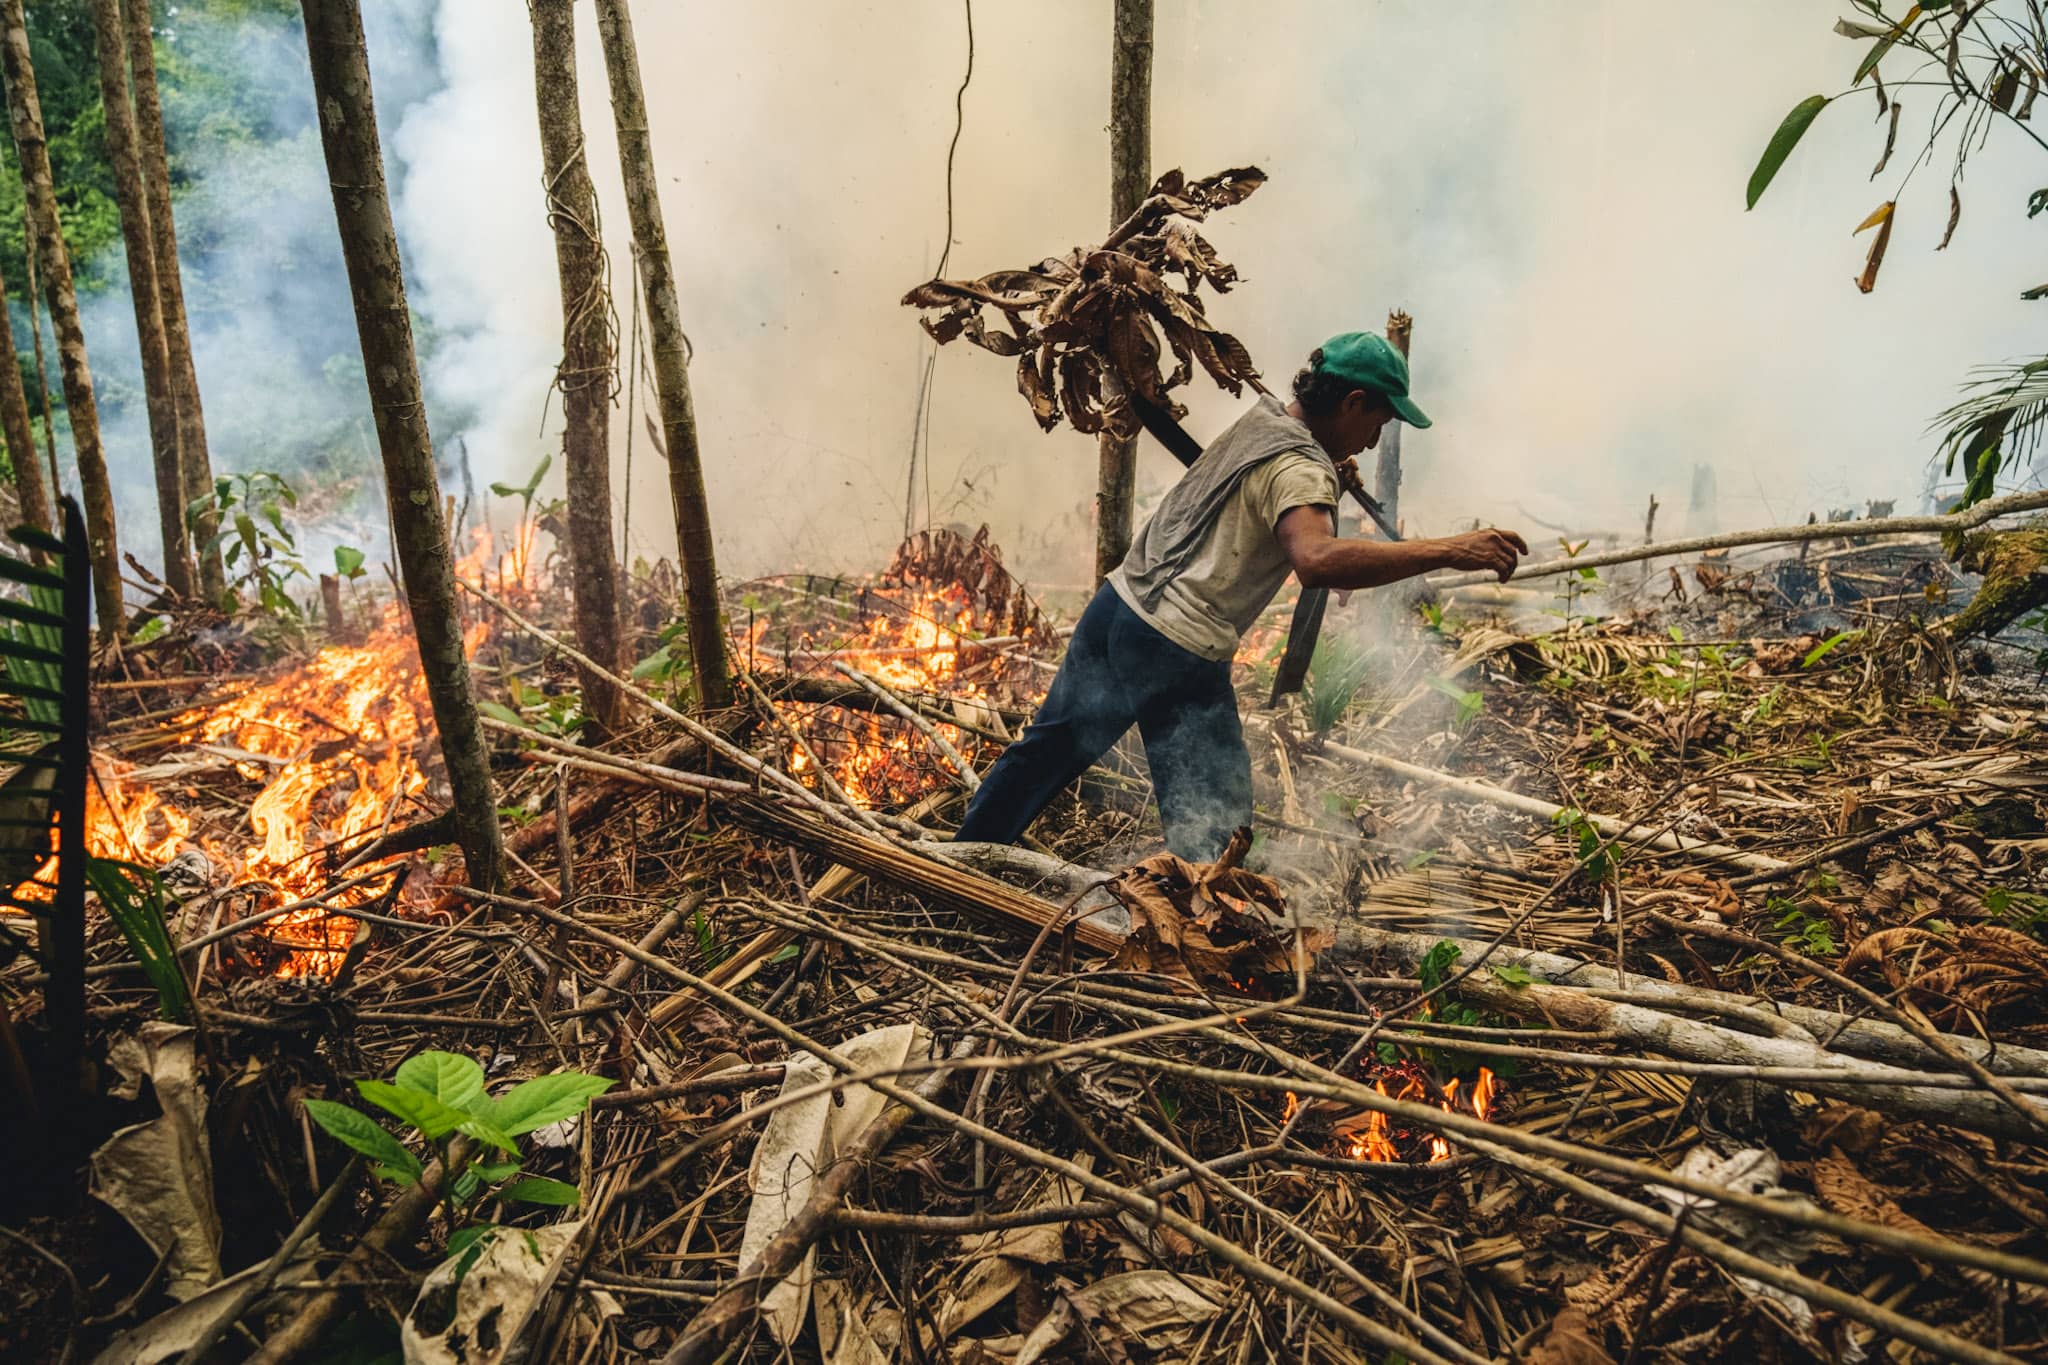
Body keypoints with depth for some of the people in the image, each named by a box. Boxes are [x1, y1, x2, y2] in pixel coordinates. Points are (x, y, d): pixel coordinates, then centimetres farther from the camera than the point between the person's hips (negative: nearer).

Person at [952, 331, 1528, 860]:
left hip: (1118, 605, 9)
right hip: (1177, 654, -9)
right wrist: (1446, 551, -36)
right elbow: (1314, 560, -38)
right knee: (1211, 825, 0)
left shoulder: (1258, 419, 10)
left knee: (1051, 747, 25)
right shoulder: (1302, 470, -16)